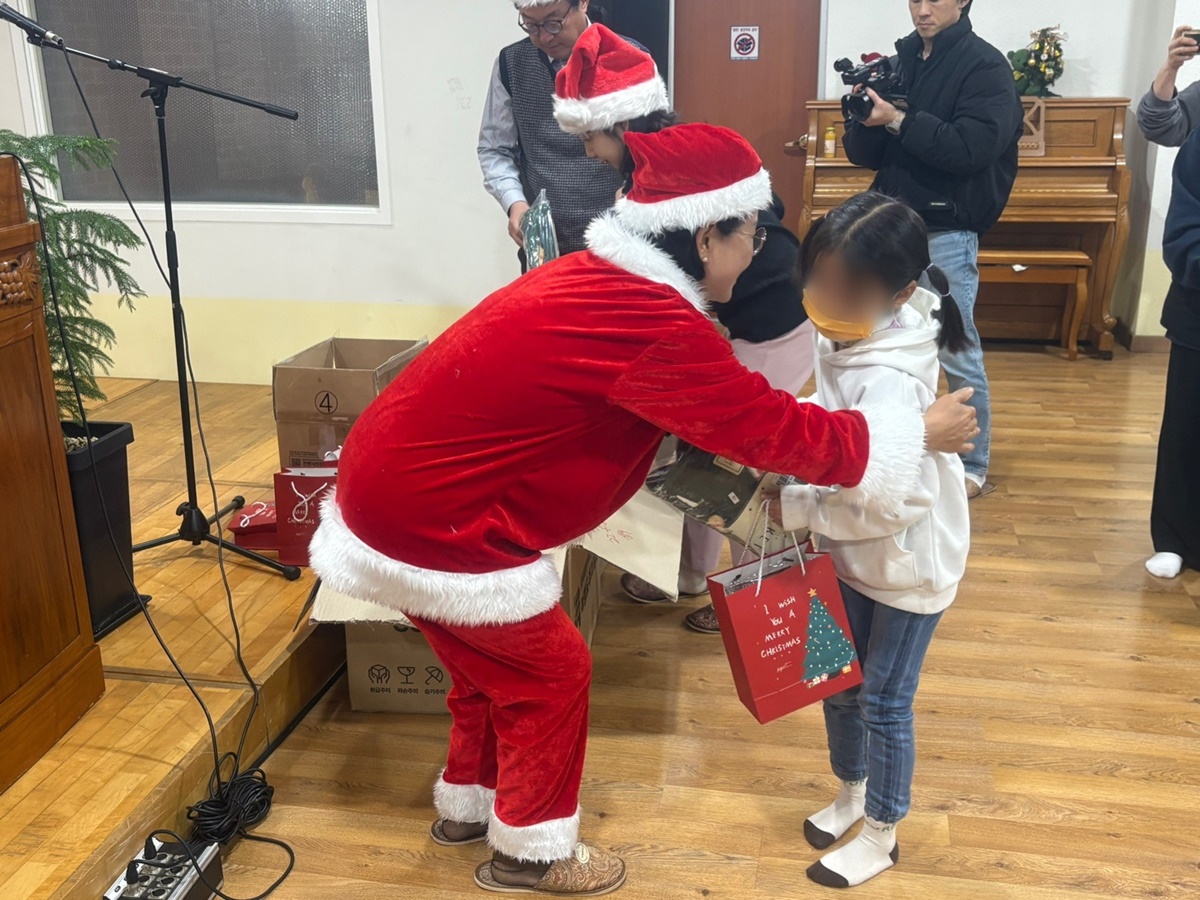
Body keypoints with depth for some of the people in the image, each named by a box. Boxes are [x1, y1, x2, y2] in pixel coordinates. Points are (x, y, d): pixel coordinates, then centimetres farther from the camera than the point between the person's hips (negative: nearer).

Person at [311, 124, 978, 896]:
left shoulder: (600, 277, 5)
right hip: (432, 524, -9)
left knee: (496, 661, 25)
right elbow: (772, 425, -18)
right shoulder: (654, 327, -25)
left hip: (400, 486, 9)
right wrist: (916, 434, -6)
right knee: (549, 671, 10)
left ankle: (470, 804, 46)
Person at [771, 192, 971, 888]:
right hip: (852, 555, 8)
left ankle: (882, 836, 32)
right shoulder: (845, 338, -9)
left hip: (907, 565, -8)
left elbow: (898, 503, -33)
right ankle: (853, 793, 45)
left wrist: (796, 508, -25)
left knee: (884, 701, 9)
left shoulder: (889, 383, -33)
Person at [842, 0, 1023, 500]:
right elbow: (865, 155, 7)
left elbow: (970, 150, -20)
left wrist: (899, 122, -24)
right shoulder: (897, 62, 9)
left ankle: (973, 466, 15)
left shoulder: (986, 66, -6)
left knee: (958, 354, 1)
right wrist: (867, 121, -13)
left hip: (946, 231, -5)